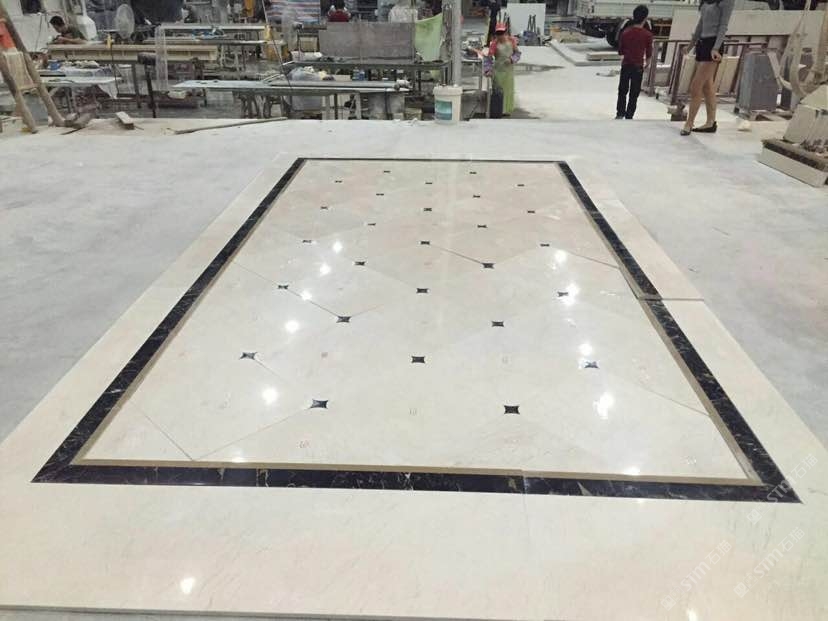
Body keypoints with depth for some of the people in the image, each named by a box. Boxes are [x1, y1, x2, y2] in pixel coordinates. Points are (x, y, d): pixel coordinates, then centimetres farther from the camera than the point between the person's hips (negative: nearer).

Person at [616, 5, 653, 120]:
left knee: (622, 91, 14)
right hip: (638, 67, -2)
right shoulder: (647, 35, -9)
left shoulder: (626, 31, -2)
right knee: (634, 94, 6)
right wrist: (646, 64, 14)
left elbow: (620, 51, 3)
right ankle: (629, 116, 7)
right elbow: (648, 54, -4)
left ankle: (619, 114, 12)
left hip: (626, 65, 2)